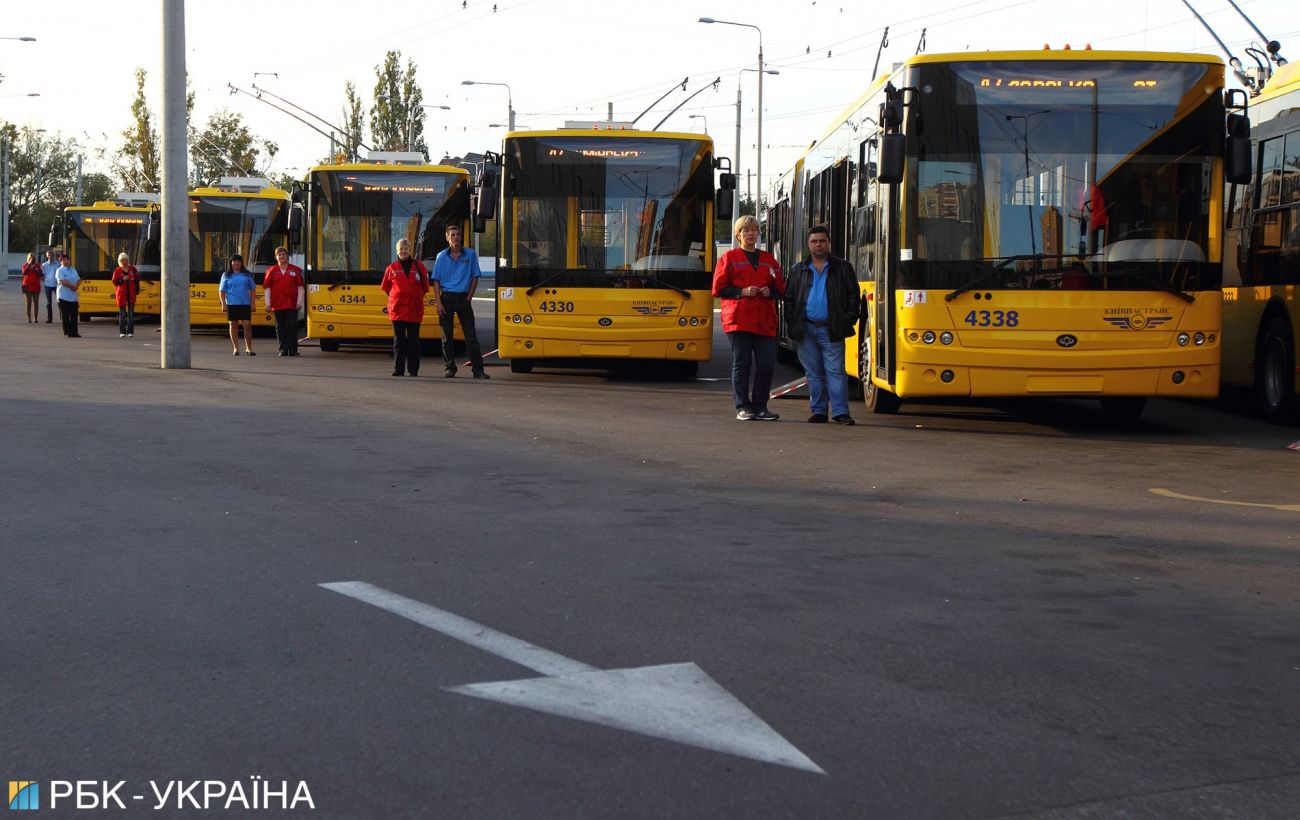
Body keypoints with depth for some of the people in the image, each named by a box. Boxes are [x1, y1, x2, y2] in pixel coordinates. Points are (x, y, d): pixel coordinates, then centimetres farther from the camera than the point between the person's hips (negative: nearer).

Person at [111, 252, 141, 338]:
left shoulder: (132, 269, 6)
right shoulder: (117, 270, 2)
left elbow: (137, 280, 8)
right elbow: (114, 282, 1)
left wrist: (137, 292, -2)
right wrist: (122, 280, -14)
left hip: (131, 293, 1)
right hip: (121, 294, -1)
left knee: (131, 314, 1)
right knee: (122, 314, 0)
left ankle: (130, 332, 4)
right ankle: (122, 332, 2)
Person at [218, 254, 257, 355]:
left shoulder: (247, 275, 10)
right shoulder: (226, 276, 8)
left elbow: (253, 290, 10)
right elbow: (221, 291, 5)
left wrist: (252, 303, 3)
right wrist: (223, 304, -5)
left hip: (245, 304, 0)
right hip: (232, 304, 0)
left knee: (247, 325, -7)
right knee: (233, 325, 5)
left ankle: (248, 348, -1)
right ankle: (235, 348, 12)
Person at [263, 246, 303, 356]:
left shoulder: (296, 270, 5)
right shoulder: (271, 271, 7)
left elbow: (300, 287, 4)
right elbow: (267, 288, 6)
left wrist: (299, 302, -4)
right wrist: (268, 303, -1)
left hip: (292, 304, -1)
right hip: (277, 304, 1)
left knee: (292, 326, -4)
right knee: (280, 327, 4)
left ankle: (293, 349, 2)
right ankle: (283, 349, 9)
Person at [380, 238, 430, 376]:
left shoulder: (419, 266, 3)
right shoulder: (392, 268, 4)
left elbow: (425, 287, 9)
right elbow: (386, 287, 13)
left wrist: (415, 298, 6)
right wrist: (396, 298, 9)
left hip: (414, 309, 0)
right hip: (397, 309, 0)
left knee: (413, 341, 3)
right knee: (399, 341, 3)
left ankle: (413, 369, 8)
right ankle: (398, 369, 7)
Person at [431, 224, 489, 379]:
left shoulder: (470, 254, 3)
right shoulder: (442, 256, 3)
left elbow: (475, 278, 6)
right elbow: (436, 281, 2)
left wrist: (469, 298, -2)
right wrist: (438, 302, -7)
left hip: (463, 298, 0)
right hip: (447, 297, 0)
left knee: (471, 335, -4)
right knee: (447, 336, 5)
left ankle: (478, 369, -4)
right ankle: (449, 367, 14)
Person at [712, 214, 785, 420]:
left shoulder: (769, 260, 18)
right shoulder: (729, 258, 7)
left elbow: (781, 288, 20)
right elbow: (718, 288, 1)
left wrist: (770, 291, -2)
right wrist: (742, 291, -11)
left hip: (765, 322, 4)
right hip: (738, 320, -3)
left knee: (767, 364, -1)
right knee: (741, 364, -2)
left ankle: (760, 407, 9)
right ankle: (742, 407, 5)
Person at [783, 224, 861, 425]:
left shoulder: (843, 268, 7)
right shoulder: (798, 270, 12)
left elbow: (854, 295, 5)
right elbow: (789, 298, 12)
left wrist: (849, 320, -5)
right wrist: (792, 323, 1)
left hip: (831, 330, -2)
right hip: (806, 329, 2)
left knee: (835, 371, -6)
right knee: (814, 373, 6)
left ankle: (840, 412, -6)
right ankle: (818, 411, 12)